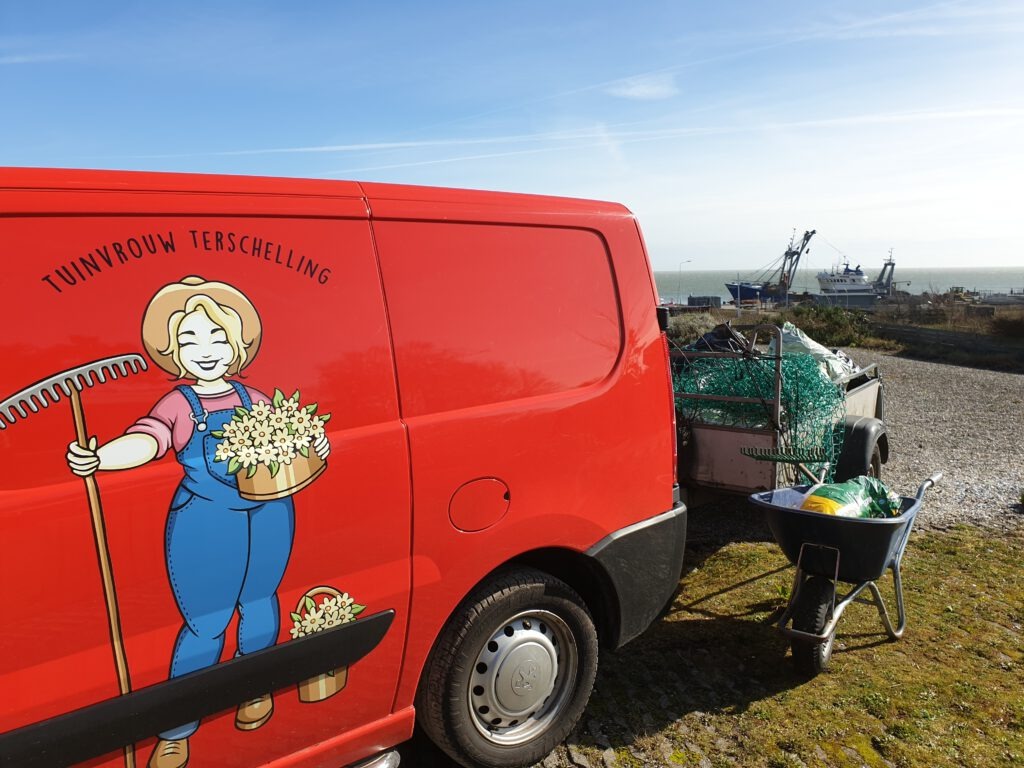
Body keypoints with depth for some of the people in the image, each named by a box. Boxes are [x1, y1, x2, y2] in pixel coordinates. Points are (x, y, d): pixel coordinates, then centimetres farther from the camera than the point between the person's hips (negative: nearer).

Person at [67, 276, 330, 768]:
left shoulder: (253, 400, 5)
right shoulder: (178, 405, -6)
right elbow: (144, 441, -23)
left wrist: (316, 446, -7)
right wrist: (97, 458, -41)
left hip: (269, 514, 4)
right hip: (204, 524, -4)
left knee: (259, 602, 18)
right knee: (205, 625, 3)